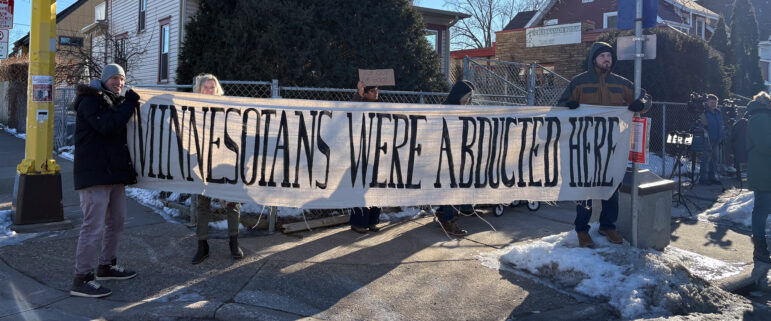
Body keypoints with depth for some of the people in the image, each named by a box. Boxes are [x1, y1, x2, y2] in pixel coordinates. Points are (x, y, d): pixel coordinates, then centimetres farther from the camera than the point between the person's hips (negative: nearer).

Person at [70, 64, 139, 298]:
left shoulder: (114, 103, 20)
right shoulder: (90, 101, -9)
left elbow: (122, 127, 21)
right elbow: (108, 127, -24)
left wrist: (132, 105, 8)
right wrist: (130, 103, -16)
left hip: (114, 173, 10)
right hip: (94, 174, -10)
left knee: (116, 221, 18)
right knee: (94, 225, -12)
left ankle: (107, 266, 32)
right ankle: (81, 280, -6)